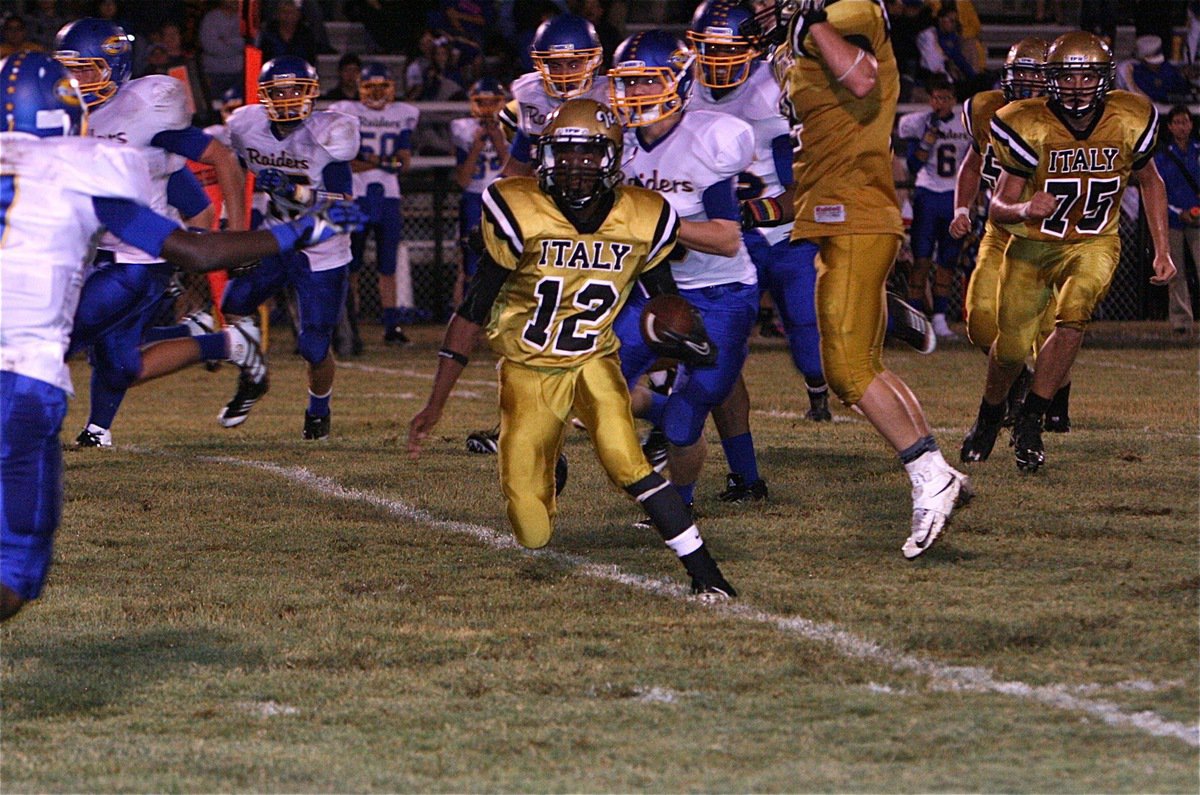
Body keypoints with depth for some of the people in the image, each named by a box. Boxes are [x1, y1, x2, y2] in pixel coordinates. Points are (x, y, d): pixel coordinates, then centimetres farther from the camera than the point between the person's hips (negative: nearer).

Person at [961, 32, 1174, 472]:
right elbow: (998, 206, -16)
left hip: (1093, 243, 1)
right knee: (1012, 346, 2)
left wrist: (1162, 251, 4)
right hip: (1032, 244, 0)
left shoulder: (1129, 122, -12)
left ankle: (1030, 419, -15)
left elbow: (1150, 183, 7)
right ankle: (989, 415, 34)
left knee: (1072, 316, -27)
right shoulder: (1029, 127, -19)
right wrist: (1023, 210, -40)